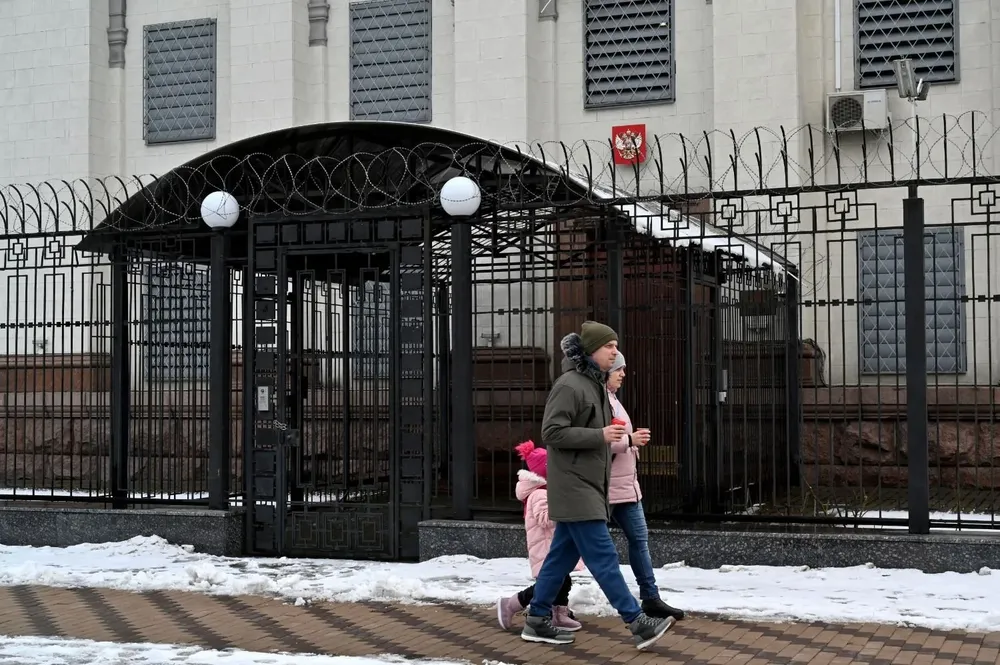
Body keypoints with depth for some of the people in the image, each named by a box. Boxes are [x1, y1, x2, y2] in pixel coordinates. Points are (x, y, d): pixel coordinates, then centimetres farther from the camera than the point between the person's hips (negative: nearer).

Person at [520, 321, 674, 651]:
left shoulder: (596, 384, 15)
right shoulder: (569, 385, -14)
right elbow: (552, 433, -19)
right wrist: (600, 436, -20)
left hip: (587, 486, 9)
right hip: (574, 487, -9)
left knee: (563, 555, 11)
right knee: (603, 556, -8)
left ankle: (537, 621, 18)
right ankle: (638, 623, -8)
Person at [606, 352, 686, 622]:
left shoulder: (610, 398, 17)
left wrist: (633, 440, 10)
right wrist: (628, 440, -23)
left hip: (625, 484, 10)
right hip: (605, 486, -10)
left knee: (639, 538, 10)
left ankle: (650, 598, 15)